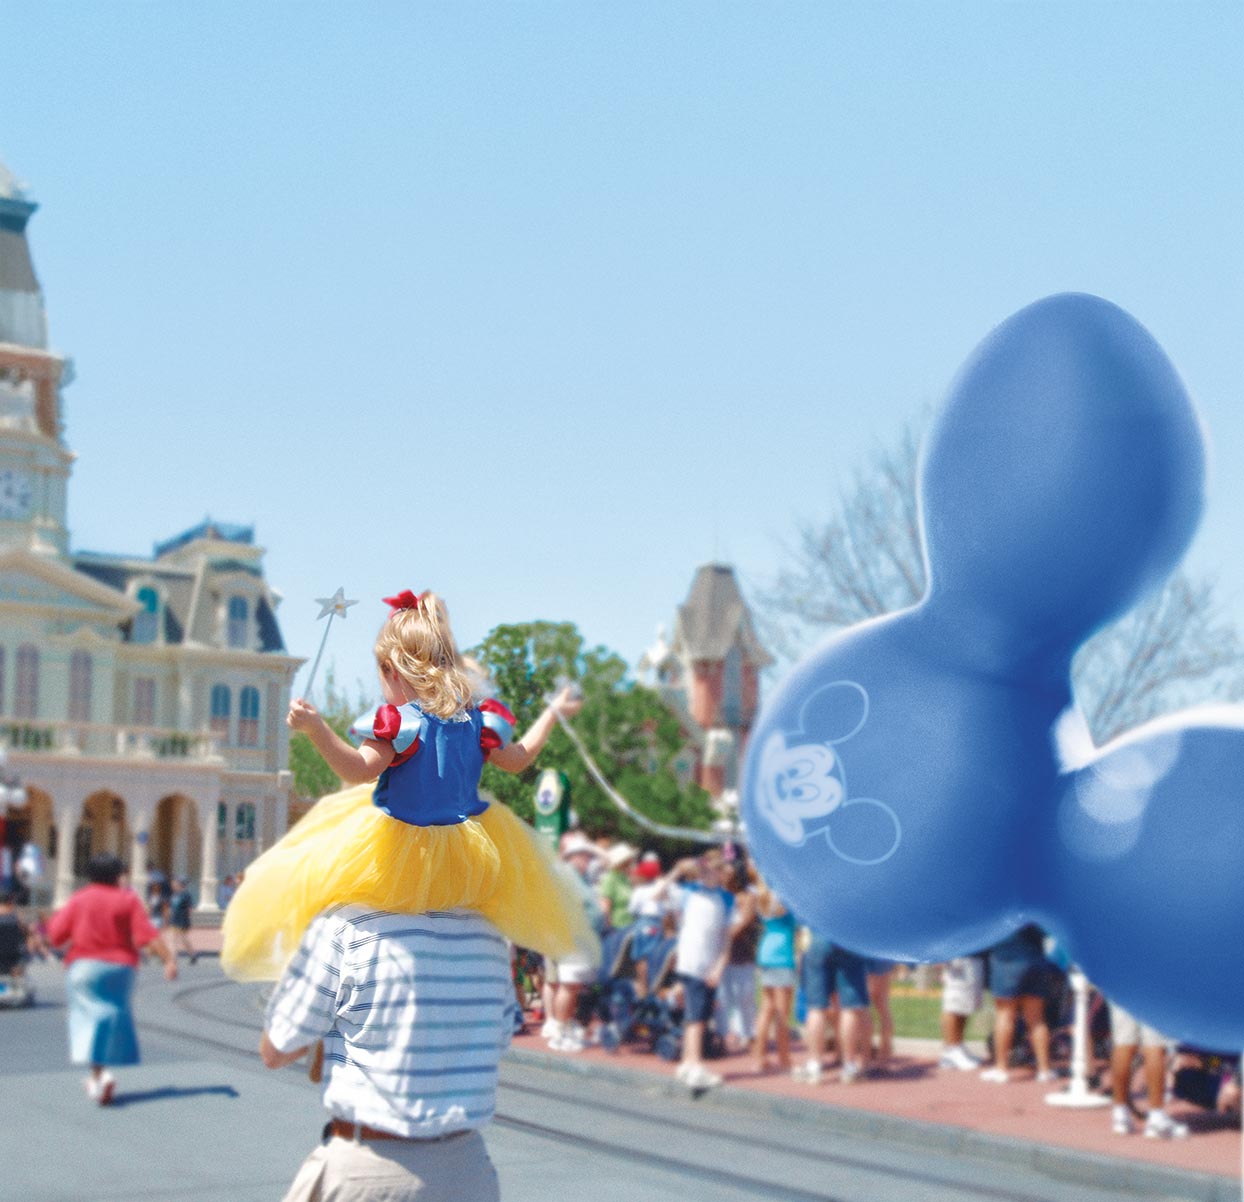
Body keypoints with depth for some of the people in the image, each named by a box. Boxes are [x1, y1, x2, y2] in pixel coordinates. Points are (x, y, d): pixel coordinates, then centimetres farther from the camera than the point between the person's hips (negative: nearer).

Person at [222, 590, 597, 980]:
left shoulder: (400, 723, -18)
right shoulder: (477, 720, -2)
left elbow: (357, 769, -28)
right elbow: (517, 759, 12)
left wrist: (316, 729, -36)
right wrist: (554, 712, 25)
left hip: (395, 859, -4)